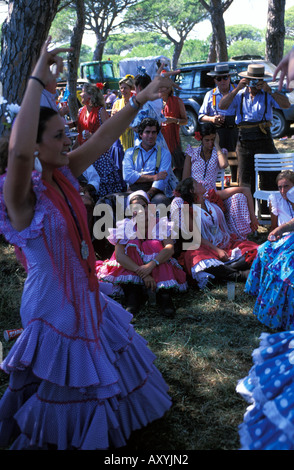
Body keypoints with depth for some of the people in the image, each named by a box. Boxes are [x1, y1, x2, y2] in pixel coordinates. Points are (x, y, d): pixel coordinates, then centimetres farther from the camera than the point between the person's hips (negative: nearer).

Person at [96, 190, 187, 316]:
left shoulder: (161, 224, -3)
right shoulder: (125, 227, -4)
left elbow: (170, 248, -21)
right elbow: (119, 256, -19)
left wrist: (151, 264, -40)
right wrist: (142, 273, -33)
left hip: (160, 271, 0)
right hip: (130, 271, 0)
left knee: (154, 245, -23)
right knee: (132, 244, -21)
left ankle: (164, 295, -35)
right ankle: (133, 294, -33)